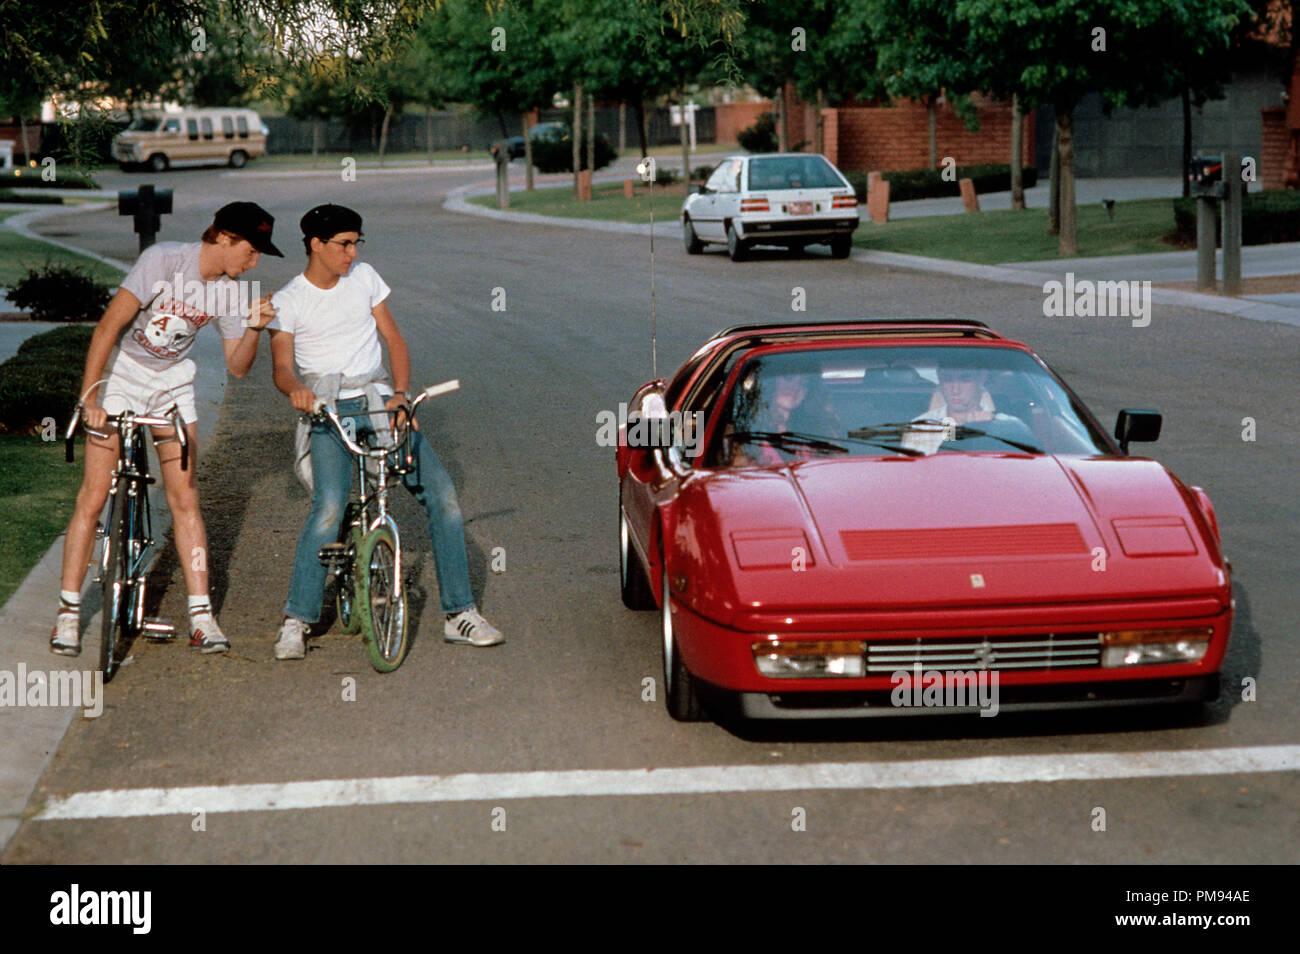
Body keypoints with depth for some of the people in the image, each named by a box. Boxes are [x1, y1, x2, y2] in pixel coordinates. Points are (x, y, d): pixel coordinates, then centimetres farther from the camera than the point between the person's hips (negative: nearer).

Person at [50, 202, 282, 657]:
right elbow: (108, 326, -24)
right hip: (122, 376, -4)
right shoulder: (164, 260, -22)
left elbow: (237, 367, 0)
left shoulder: (230, 290, -6)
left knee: (184, 499, -3)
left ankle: (201, 616, 0)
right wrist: (90, 397, -28)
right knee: (94, 496, -7)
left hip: (173, 385, 4)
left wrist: (254, 328, -20)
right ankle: (68, 610, 4)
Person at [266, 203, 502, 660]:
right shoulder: (287, 301, 5)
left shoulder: (364, 277, 13)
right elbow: (282, 366, -2)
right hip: (328, 408, -3)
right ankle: (296, 621, -13)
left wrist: (401, 392, -4)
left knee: (442, 496, -10)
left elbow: (393, 338, 13)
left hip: (379, 401, 3)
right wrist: (296, 389, -26)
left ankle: (459, 614, 0)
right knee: (329, 507, -26)